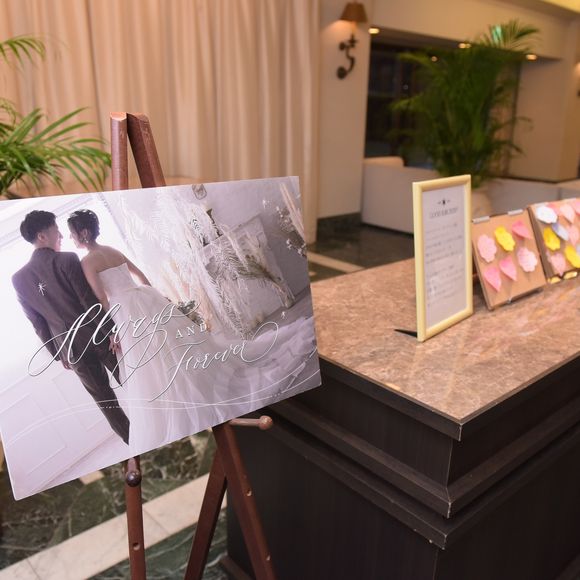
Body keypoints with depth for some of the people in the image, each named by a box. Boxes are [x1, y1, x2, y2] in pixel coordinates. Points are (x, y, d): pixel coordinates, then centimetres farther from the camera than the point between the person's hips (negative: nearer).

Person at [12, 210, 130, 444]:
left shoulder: (18, 278, 0)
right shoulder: (67, 260, -15)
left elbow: (37, 323, 5)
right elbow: (91, 301, -17)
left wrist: (57, 353, 13)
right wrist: (111, 331, -10)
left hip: (70, 346, 4)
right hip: (97, 335, -4)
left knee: (102, 396, 14)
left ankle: (132, 438, 25)